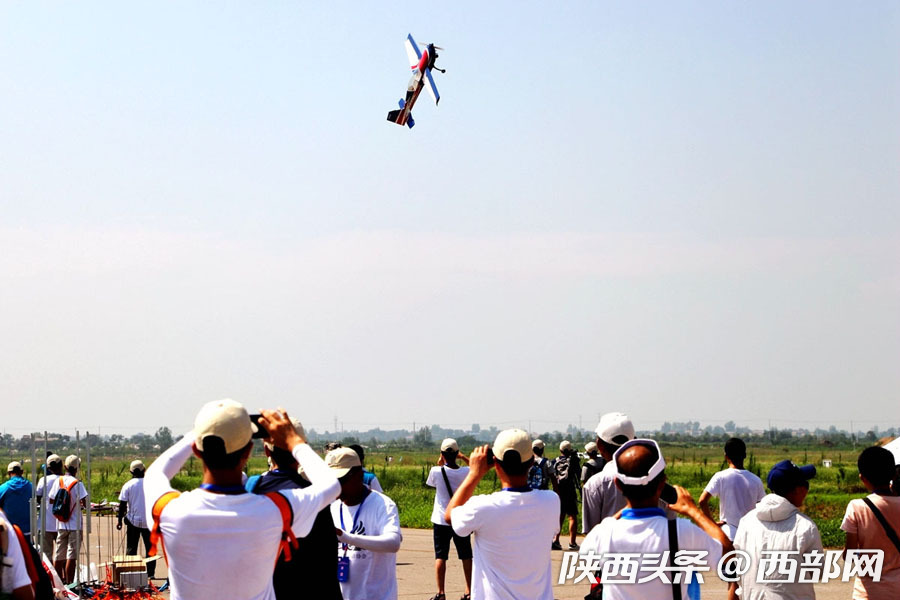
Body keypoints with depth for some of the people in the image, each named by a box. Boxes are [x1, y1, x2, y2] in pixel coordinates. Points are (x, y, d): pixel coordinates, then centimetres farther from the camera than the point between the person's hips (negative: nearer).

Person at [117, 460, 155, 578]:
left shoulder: (128, 485, -5)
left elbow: (122, 504, -6)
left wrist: (120, 520, 1)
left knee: (131, 548, 6)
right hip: (149, 521, 1)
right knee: (150, 547, 9)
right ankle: (150, 573, 8)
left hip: (133, 521, -1)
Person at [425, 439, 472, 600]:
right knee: (466, 556, 11)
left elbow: (430, 482, 10)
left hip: (441, 520, -2)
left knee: (440, 556, 3)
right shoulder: (466, 472, -8)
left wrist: (439, 465, 15)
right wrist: (462, 456, 16)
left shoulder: (436, 471, -13)